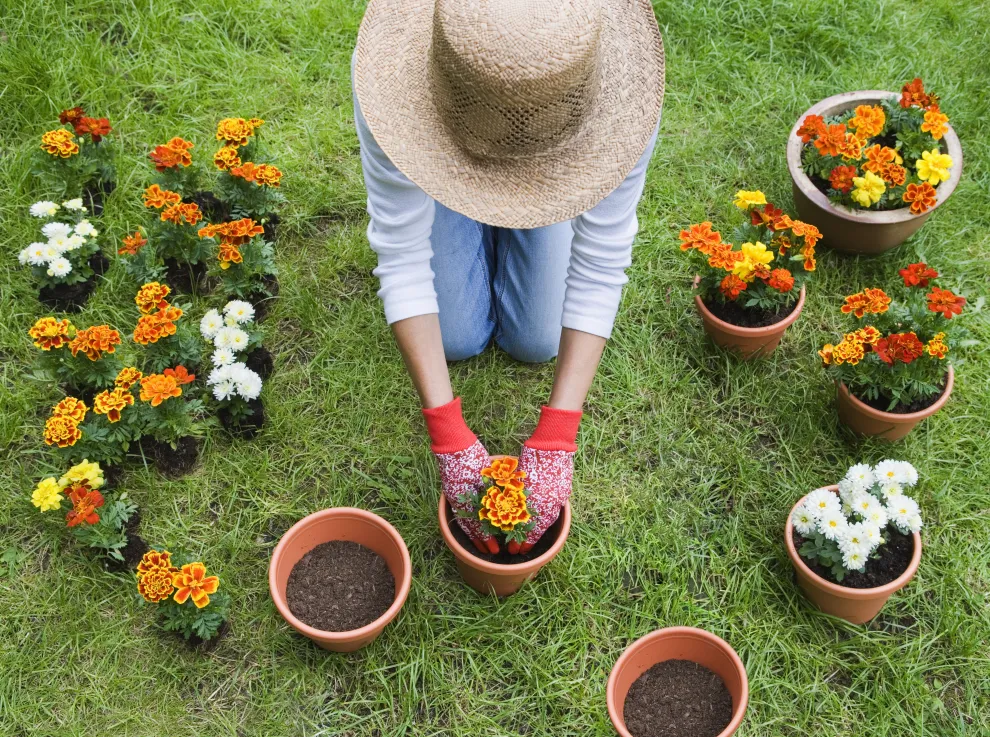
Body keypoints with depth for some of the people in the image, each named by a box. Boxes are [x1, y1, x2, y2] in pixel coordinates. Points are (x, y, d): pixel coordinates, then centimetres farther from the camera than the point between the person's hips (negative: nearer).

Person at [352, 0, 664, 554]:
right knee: (457, 338, -2)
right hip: (440, 155, 0)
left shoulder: (619, 93, -43)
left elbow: (600, 269, -34)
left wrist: (556, 438, -38)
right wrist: (448, 435, -40)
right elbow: (402, 258, -36)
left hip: (553, 170, 1)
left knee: (537, 342, -1)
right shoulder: (393, 79, -43)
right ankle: (478, 229, 25)